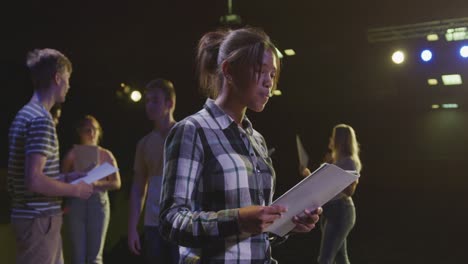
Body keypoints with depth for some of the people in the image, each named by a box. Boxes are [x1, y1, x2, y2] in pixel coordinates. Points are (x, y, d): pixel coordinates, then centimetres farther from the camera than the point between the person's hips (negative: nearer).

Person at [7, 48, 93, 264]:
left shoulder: (26, 114, 12)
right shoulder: (41, 119, -18)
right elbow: (34, 181, -26)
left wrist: (65, 177, 15)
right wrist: (75, 190, -13)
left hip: (37, 217, 10)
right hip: (39, 219, -10)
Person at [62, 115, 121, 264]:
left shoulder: (106, 155, 5)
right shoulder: (72, 154, 6)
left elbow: (116, 183, 1)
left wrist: (97, 183, -15)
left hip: (98, 202, 0)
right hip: (76, 203, 0)